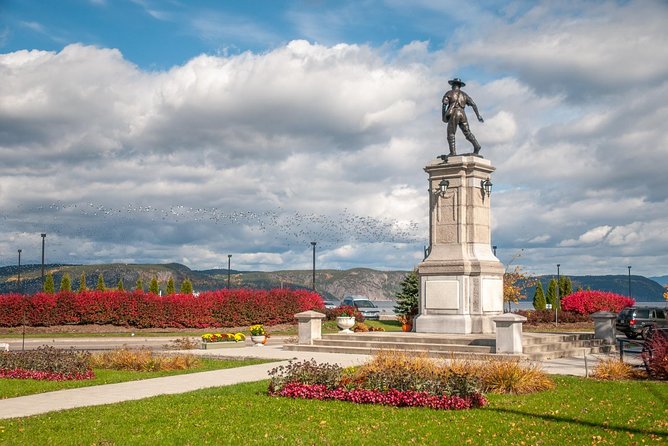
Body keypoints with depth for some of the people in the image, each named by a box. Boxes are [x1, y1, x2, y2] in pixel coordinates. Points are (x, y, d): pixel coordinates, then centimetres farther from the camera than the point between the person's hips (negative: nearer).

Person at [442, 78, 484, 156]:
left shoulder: (449, 93, 12)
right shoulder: (464, 94, 23)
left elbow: (444, 104, -4)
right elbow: (473, 104, 12)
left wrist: (443, 116, -3)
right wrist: (478, 115, 11)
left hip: (453, 114, -4)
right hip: (462, 114, 4)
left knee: (451, 134, -2)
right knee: (467, 133, 7)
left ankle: (453, 152, -13)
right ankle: (476, 145, -14)